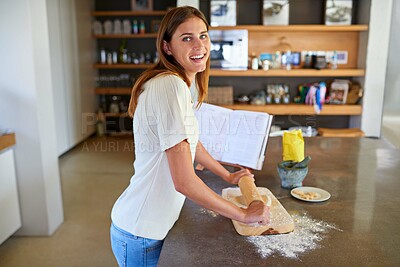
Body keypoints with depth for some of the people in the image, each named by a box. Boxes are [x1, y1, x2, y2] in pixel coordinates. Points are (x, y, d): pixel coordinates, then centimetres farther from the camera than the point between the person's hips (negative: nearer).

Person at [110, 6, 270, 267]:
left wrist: (228, 175, 25)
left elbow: (189, 140, 20)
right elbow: (184, 181, -28)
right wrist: (244, 214, -17)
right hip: (141, 236, -8)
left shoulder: (181, 83, 5)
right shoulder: (171, 85, -26)